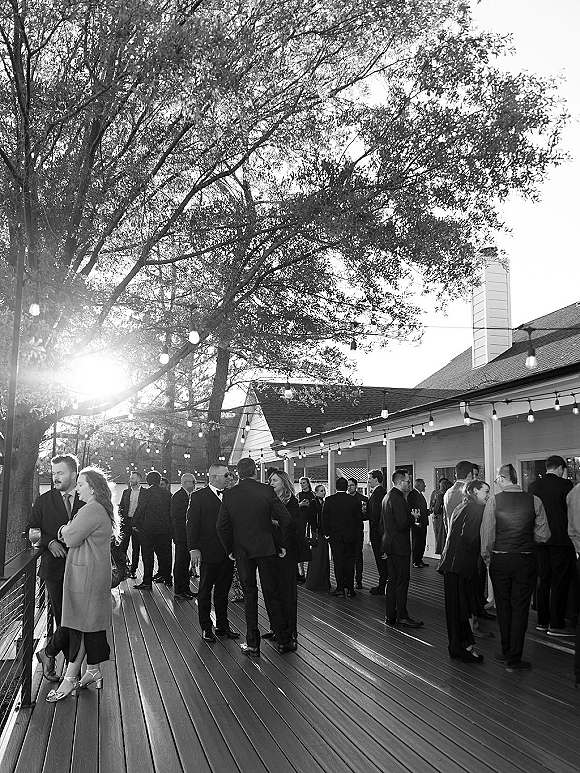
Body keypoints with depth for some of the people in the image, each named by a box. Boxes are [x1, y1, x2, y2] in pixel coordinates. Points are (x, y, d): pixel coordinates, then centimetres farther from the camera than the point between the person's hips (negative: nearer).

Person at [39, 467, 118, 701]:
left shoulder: (91, 510, -18)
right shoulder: (101, 510, 15)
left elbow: (71, 539, -19)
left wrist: (67, 528, -1)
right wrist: (69, 530, 0)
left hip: (85, 574, -10)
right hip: (95, 573, 10)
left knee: (79, 623, -2)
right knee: (92, 623, 15)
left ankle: (70, 678, 7)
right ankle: (93, 672, 24)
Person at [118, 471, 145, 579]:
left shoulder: (145, 493, 1)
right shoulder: (126, 492, 13)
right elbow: (121, 507, 15)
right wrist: (121, 517, -2)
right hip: (126, 522, 3)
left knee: (136, 547, 3)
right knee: (122, 546, -1)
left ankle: (133, 570, 11)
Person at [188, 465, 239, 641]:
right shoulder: (199, 496, -5)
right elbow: (192, 524, -8)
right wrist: (194, 548, -14)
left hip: (227, 552, 5)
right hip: (208, 553, -4)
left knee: (223, 590, 13)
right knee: (205, 590, 7)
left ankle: (222, 625, 25)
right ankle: (206, 627, 17)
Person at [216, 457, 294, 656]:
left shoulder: (229, 495, -3)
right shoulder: (267, 491, -8)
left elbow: (221, 525, -2)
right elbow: (286, 519, -10)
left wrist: (229, 549, 9)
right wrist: (283, 545, 2)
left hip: (242, 552, 1)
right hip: (266, 548, -1)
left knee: (249, 595, 10)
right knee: (272, 594, 8)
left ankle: (252, 644, 14)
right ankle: (284, 641, 16)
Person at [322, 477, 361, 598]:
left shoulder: (329, 500, -7)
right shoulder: (355, 501, -5)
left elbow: (324, 518, -4)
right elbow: (358, 519, 1)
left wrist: (327, 533, 6)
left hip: (335, 536, -1)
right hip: (351, 536, 1)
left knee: (338, 561, 4)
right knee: (350, 561, 9)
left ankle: (340, 588, 5)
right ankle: (350, 588, 12)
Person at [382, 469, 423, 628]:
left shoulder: (388, 497, 13)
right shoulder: (398, 499, -19)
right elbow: (402, 524, -25)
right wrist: (413, 517, -8)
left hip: (389, 544, 10)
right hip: (399, 546, -10)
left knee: (392, 580, 13)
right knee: (403, 580, -2)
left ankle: (391, 615, 18)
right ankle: (402, 616, 4)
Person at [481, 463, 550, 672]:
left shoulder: (494, 500, -9)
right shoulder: (534, 501, -6)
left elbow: (487, 533, -9)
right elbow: (543, 535, -2)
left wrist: (486, 556, 7)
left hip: (499, 560, 0)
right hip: (526, 561, 0)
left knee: (503, 607, 15)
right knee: (520, 608, 8)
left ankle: (506, 653, 27)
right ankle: (514, 659, 13)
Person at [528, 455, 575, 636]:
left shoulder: (532, 486, 3)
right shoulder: (564, 485, -12)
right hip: (561, 540, -5)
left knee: (543, 580, 13)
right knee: (560, 582, 1)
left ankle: (542, 621, 20)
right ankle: (556, 625, 4)